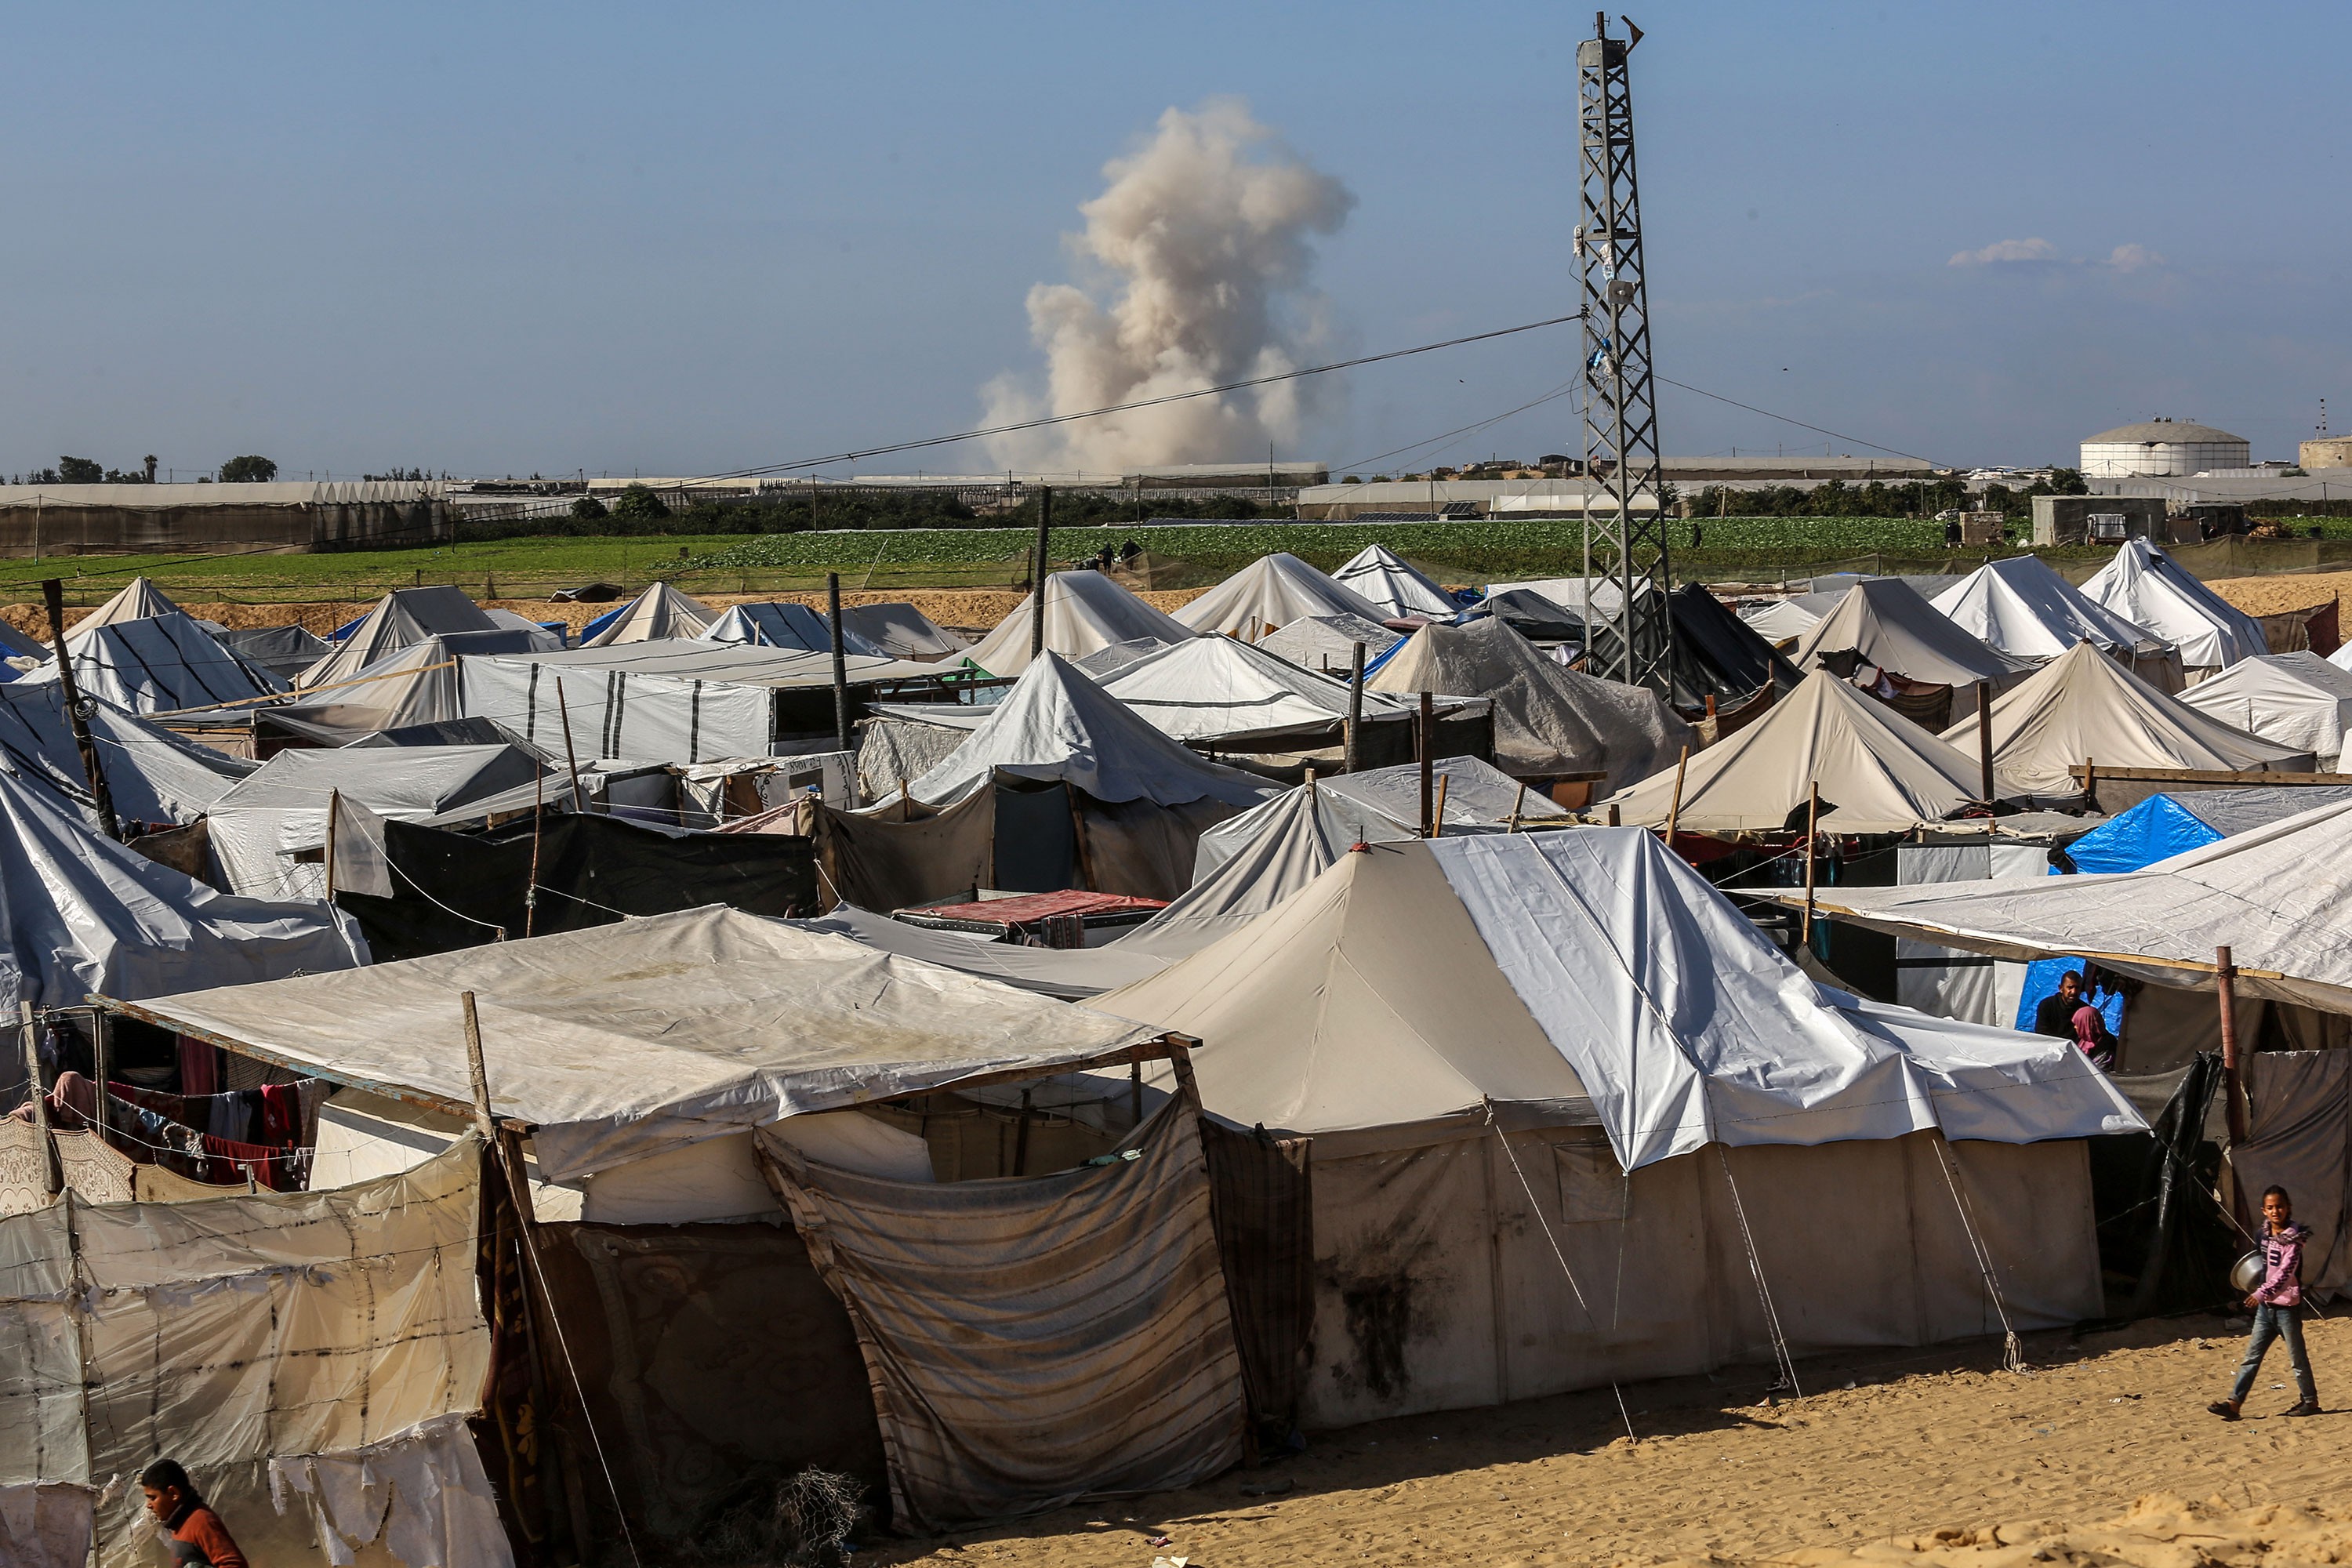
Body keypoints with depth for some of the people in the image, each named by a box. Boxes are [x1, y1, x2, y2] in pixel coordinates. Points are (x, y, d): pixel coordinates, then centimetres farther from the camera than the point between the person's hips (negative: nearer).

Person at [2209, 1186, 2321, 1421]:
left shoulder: (2293, 1238, -14)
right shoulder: (2266, 1234, 7)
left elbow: (2285, 1273, -25)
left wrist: (2262, 1293, -34)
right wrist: (2256, 1292, 16)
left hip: (2287, 1306, -7)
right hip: (2266, 1306, 7)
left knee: (2297, 1357, 5)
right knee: (2252, 1355, 3)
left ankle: (2310, 1401, 20)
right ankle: (2234, 1403, 0)